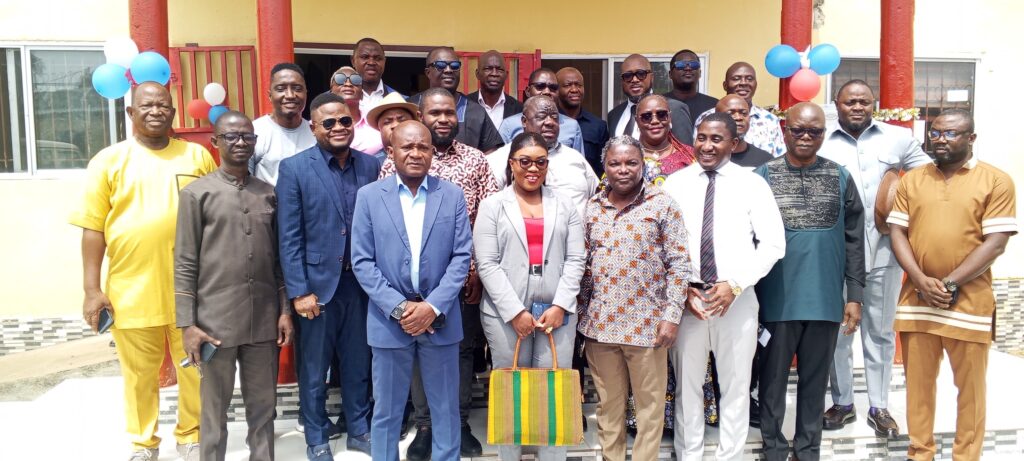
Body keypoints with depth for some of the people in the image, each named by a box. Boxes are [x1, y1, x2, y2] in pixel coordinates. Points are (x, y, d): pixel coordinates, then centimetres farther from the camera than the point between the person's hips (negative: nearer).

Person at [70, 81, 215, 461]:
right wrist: (92, 289, -4)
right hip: (131, 291, -1)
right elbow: (93, 228, 0)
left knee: (196, 371, 10)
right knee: (140, 376, 11)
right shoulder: (109, 161, 2)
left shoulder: (198, 156, 6)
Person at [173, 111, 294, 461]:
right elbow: (185, 264, -3)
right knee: (215, 408, 8)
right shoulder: (196, 193, -1)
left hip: (265, 320, 3)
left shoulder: (268, 194, 9)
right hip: (216, 320, -3)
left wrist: (285, 310, 8)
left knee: (264, 405, 11)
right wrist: (187, 324, -7)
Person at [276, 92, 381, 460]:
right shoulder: (294, 168, -6)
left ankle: (359, 430, 33)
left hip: (361, 283, 3)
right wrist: (299, 291, -12)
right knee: (314, 370, 11)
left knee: (359, 364, 16)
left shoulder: (371, 166, 3)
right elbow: (289, 237, -8)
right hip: (317, 283, -3)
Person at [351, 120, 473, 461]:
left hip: (440, 318, 1)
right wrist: (398, 307, -13)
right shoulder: (369, 196, 0)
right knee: (387, 410, 12)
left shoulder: (452, 195, 2)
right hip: (389, 318, 0)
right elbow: (362, 261, -4)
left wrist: (433, 306, -12)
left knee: (446, 407, 12)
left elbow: (462, 256, -2)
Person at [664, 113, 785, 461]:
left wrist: (735, 284, -11)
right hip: (686, 298, 1)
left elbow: (773, 243, -2)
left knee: (735, 387, 10)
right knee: (687, 387, 10)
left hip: (737, 298, -1)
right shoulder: (675, 183, 3)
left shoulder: (752, 184, 0)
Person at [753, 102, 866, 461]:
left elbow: (854, 240, 5)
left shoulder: (840, 178, 5)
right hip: (777, 298, -1)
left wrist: (855, 295, 1)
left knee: (815, 379, 12)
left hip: (826, 299, 2)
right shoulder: (763, 176, -1)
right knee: (773, 378, 8)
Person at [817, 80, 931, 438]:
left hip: (884, 250, 1)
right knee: (837, 331, 9)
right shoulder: (821, 143, 2)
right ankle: (842, 403, 25)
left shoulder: (899, 138, 5)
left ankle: (879, 407, 24)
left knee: (880, 331, 11)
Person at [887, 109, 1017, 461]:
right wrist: (921, 281, -9)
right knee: (918, 381, 10)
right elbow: (897, 233, 4)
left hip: (969, 301, -3)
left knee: (970, 385, 7)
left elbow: (996, 242, -8)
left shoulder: (996, 181, -1)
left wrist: (950, 284, -13)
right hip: (916, 298, 3)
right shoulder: (912, 180, 9)